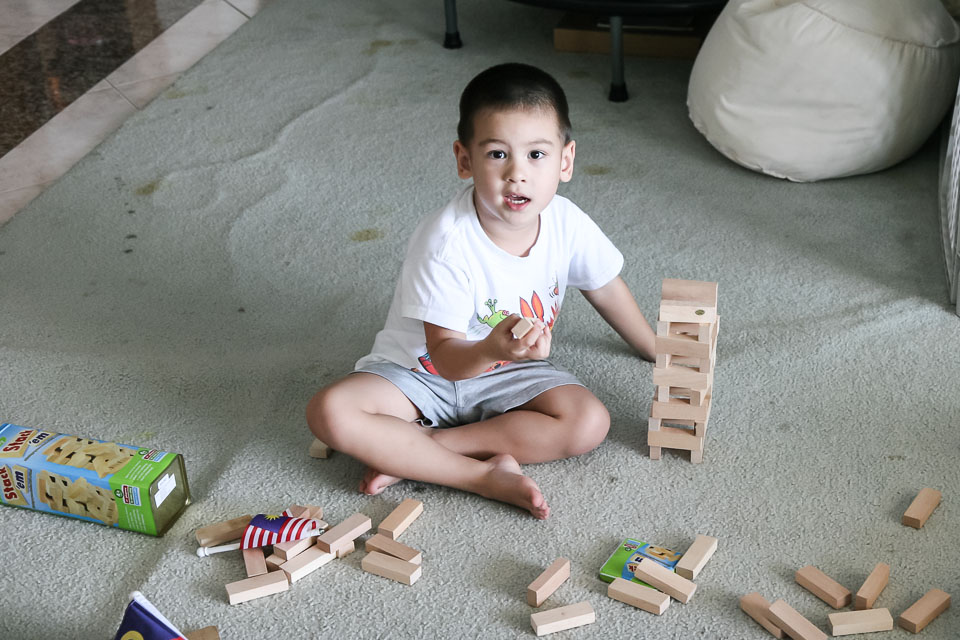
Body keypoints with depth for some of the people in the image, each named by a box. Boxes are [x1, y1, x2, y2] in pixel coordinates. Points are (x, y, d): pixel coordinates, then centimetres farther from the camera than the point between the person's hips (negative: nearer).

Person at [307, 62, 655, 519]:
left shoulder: (567, 224, -14)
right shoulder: (446, 242, -28)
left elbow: (606, 290, 8)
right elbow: (447, 358, -28)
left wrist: (654, 349, 20)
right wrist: (493, 349, -51)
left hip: (510, 377, 4)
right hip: (423, 371, -3)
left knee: (589, 423, -23)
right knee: (330, 411, -28)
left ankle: (408, 452, -19)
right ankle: (485, 475, -24)